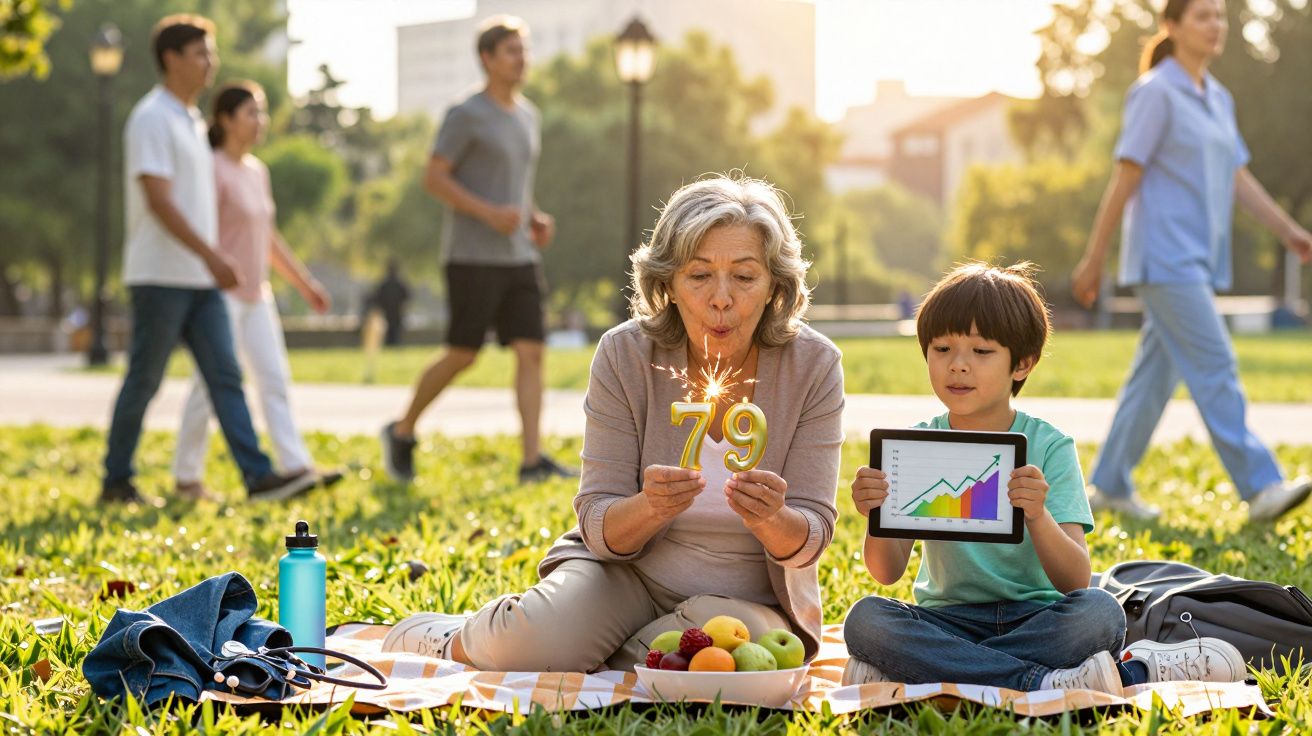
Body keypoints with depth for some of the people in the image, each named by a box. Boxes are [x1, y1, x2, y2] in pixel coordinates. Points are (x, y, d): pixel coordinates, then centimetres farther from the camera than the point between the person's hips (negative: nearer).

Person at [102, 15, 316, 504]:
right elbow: (158, 199, -20)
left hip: (199, 280, 8)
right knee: (143, 382, -1)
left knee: (225, 377, -1)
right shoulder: (152, 119, -11)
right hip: (160, 276, -8)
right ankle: (116, 482, 10)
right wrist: (211, 256, -24)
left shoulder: (191, 120, 18)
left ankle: (259, 476, -7)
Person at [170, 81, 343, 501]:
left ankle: (296, 466, -2)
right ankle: (186, 478, 5)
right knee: (212, 384, -4)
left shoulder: (257, 171, 13)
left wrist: (305, 282, 20)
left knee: (275, 379, 1)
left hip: (256, 296, 8)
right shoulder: (214, 170, -12)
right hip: (220, 294, -8)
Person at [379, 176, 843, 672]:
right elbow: (600, 528, -11)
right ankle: (446, 640, 7)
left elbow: (812, 537, -10)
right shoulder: (626, 355, -11)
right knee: (531, 642, -30)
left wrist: (773, 520, -34)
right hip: (629, 572, 0)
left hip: (750, 599, 0)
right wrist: (650, 507, -35)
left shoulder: (812, 366, -11)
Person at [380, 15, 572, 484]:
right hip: (474, 258, -6)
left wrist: (536, 219, 9)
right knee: (463, 355, -4)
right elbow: (433, 179, -10)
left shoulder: (527, 116, 16)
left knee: (532, 352, -5)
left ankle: (532, 460, -8)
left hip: (519, 257, 7)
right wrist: (490, 214, -19)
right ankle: (402, 432, 16)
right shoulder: (466, 116, -7)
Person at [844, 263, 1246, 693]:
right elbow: (888, 573, -9)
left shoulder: (1049, 447, -4)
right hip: (950, 620, 1)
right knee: (865, 618, -29)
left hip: (1037, 618, -1)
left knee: (1098, 612, -32)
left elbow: (1075, 582, -16)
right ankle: (1043, 682, -28)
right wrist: (878, 517, -30)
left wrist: (1037, 516, -36)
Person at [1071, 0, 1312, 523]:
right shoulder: (1155, 93, -9)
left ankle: (1109, 485, 18)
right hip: (1165, 258, -8)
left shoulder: (1218, 99, 16)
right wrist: (1093, 260, -10)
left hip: (1199, 262, 8)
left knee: (1156, 374, 10)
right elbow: (1124, 179, -10)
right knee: (1214, 368, -12)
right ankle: (1261, 487, -15)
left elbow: (1239, 179, 14)